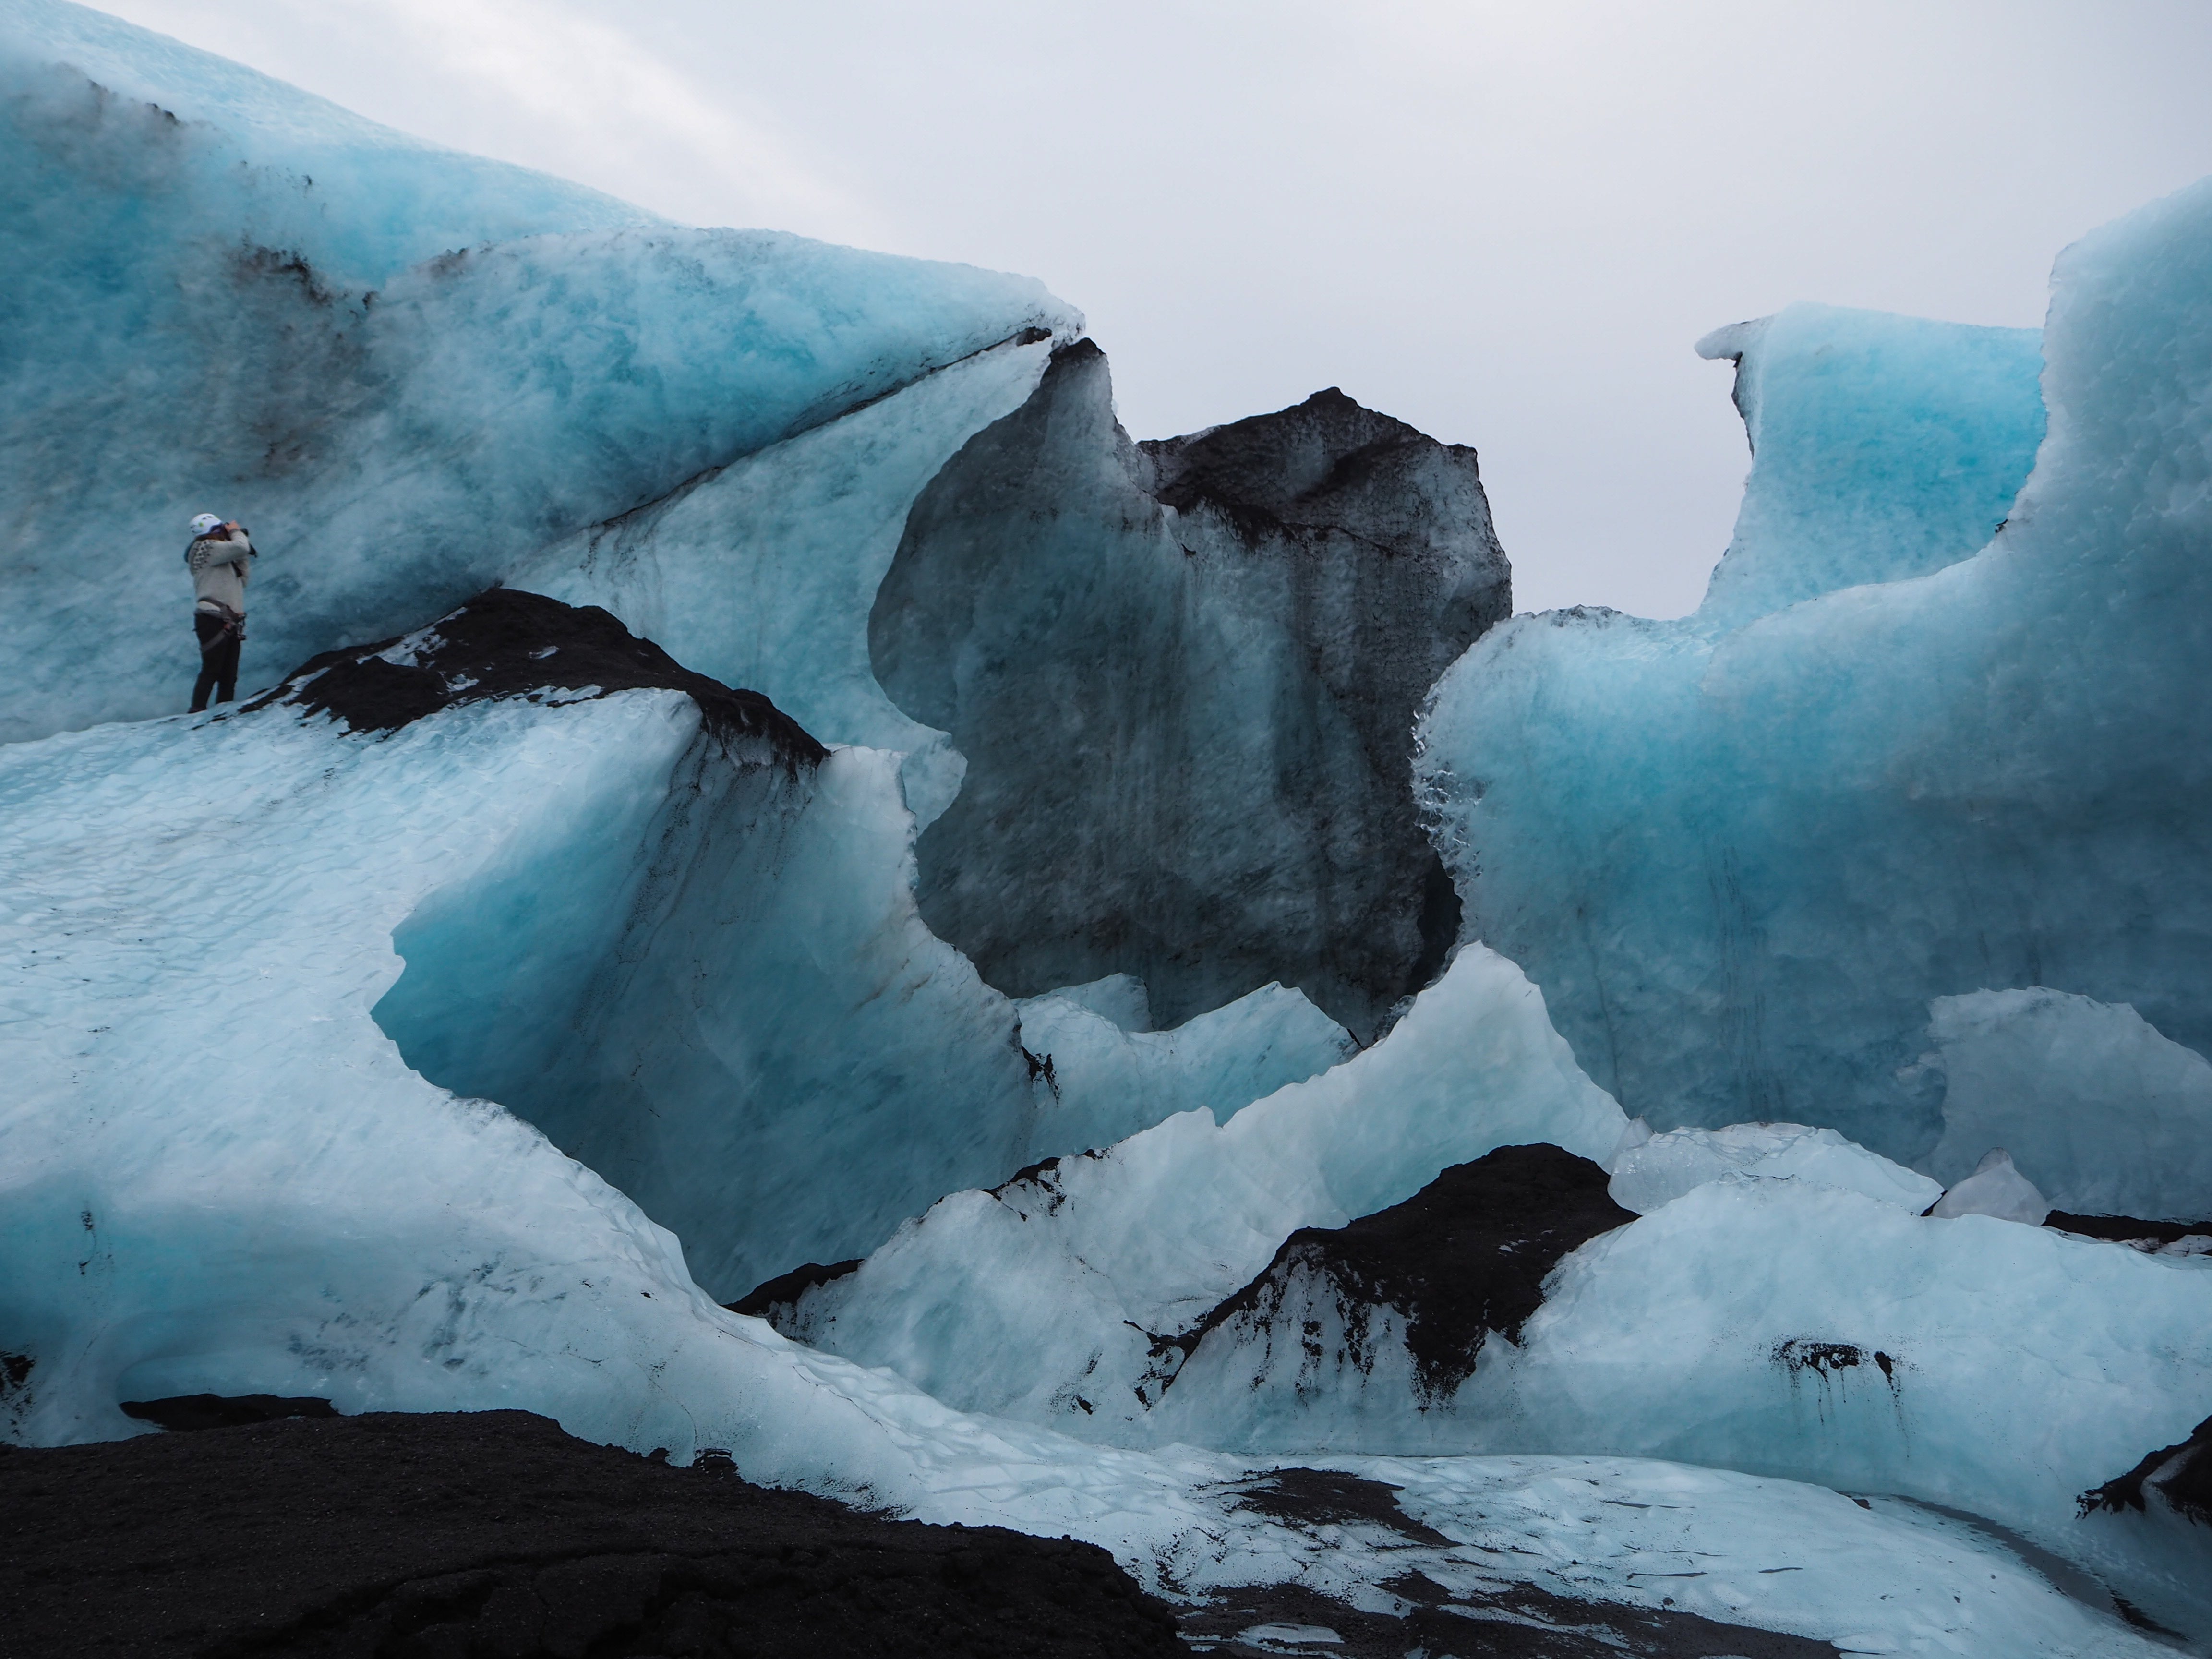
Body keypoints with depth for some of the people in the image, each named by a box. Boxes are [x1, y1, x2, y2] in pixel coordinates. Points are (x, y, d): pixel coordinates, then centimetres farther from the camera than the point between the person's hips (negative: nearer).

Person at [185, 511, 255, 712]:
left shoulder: (221, 557, 25)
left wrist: (242, 556, 18)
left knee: (229, 676, 6)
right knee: (211, 670, -14)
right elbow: (240, 547, -15)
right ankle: (197, 712, -16)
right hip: (213, 620, -9)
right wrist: (236, 532, 6)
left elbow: (242, 582, 25)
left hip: (229, 624, 9)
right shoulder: (205, 548, -2)